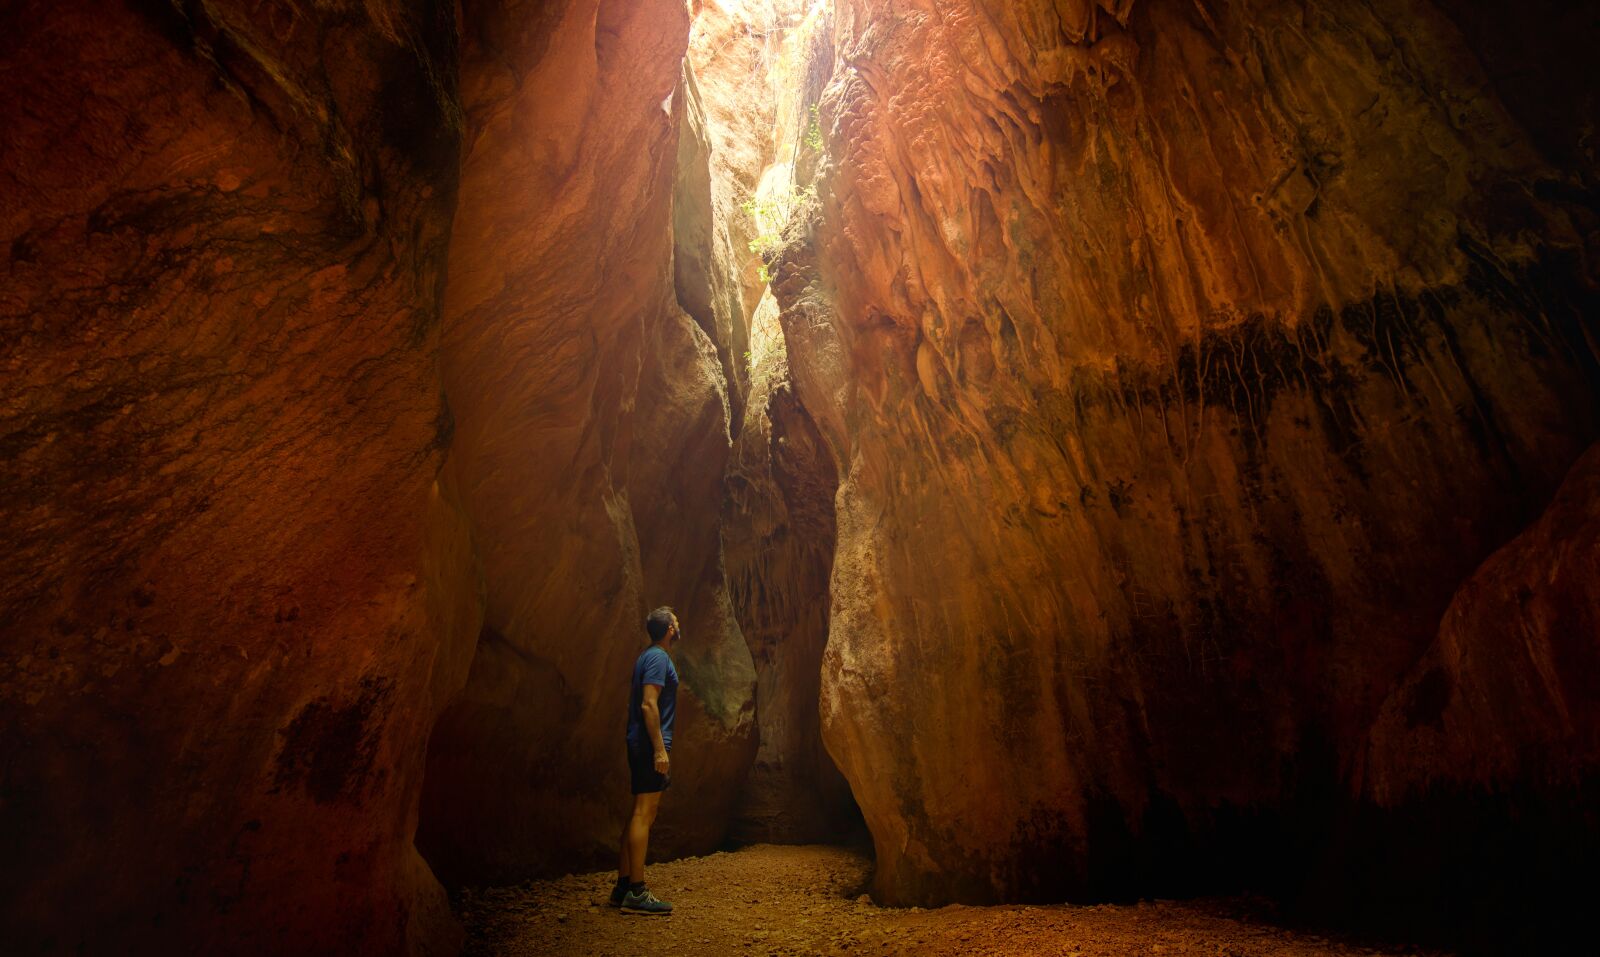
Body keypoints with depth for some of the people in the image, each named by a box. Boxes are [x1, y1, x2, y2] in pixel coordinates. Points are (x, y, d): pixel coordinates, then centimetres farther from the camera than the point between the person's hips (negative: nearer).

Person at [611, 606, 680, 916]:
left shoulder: (648, 656, 17)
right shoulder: (659, 658, -12)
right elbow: (649, 705, -20)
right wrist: (660, 749, -22)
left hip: (641, 745, 10)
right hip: (650, 744, -10)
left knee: (640, 814, 13)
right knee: (644, 813, -7)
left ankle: (624, 885, 19)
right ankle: (636, 892, -3)